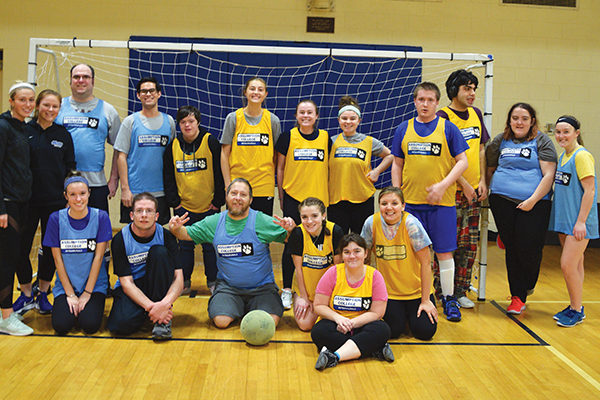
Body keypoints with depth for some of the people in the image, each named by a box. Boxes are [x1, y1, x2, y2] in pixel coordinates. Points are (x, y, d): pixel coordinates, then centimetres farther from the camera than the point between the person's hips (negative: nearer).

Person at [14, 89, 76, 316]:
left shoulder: (64, 135, 6)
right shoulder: (25, 131, -1)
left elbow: (70, 168, 10)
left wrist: (68, 194, 1)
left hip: (55, 201, 2)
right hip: (28, 200, -2)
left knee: (51, 248, 8)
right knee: (22, 248, 2)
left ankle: (42, 294, 23)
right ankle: (26, 295, 20)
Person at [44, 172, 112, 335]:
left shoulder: (101, 217, -8)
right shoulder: (56, 219, -6)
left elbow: (98, 257, -8)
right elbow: (58, 259, -4)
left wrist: (87, 293, -10)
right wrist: (70, 294, -8)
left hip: (95, 283, -1)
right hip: (66, 284, 1)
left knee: (90, 325, -21)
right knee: (61, 326, -19)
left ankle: (91, 304, 12)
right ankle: (70, 304, 14)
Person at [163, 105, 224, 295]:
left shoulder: (211, 142, -6)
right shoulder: (173, 146, 3)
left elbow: (220, 173, -5)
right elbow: (168, 176, 9)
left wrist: (218, 201, -6)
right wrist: (173, 201, 1)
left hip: (208, 206, -2)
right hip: (183, 206, 2)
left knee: (210, 244, 6)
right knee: (184, 245, 8)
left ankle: (213, 281, 20)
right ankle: (184, 282, 20)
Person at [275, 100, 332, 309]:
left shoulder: (325, 137, 5)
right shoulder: (287, 137, 1)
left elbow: (329, 168, 12)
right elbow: (280, 168, 6)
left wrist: (330, 195, 9)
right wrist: (281, 196, 4)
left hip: (318, 197, 2)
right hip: (293, 197, -1)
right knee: (291, 244, 0)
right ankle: (287, 290, 11)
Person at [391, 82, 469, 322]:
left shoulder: (448, 128, 1)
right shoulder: (404, 129, 8)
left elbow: (462, 162, -2)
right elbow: (397, 165, 13)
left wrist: (442, 186, -14)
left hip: (441, 202, -2)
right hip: (410, 201, 2)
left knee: (443, 252, 2)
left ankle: (449, 299, 15)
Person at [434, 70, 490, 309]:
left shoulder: (476, 114, 12)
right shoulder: (443, 117, -9)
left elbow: (481, 149, 17)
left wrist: (482, 180, 7)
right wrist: (464, 184, -12)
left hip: (474, 191, 7)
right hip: (451, 191, -6)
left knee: (469, 244, 8)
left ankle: (460, 291, 18)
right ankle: (441, 294, 9)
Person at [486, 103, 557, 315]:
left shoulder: (542, 141, 5)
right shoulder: (500, 141, 15)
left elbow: (549, 174, -3)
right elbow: (489, 170, 25)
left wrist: (533, 200, -11)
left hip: (534, 204, -2)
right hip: (502, 201, 3)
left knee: (529, 250, -7)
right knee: (512, 249, 3)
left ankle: (528, 285, 24)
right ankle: (518, 297, 14)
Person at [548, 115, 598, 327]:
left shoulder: (582, 156, -14)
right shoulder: (562, 156, 12)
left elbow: (589, 191, -17)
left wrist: (580, 222, -20)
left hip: (579, 221, -8)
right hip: (564, 220, 8)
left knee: (568, 265, -9)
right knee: (575, 264, 14)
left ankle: (577, 311, 5)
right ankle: (574, 307, 23)